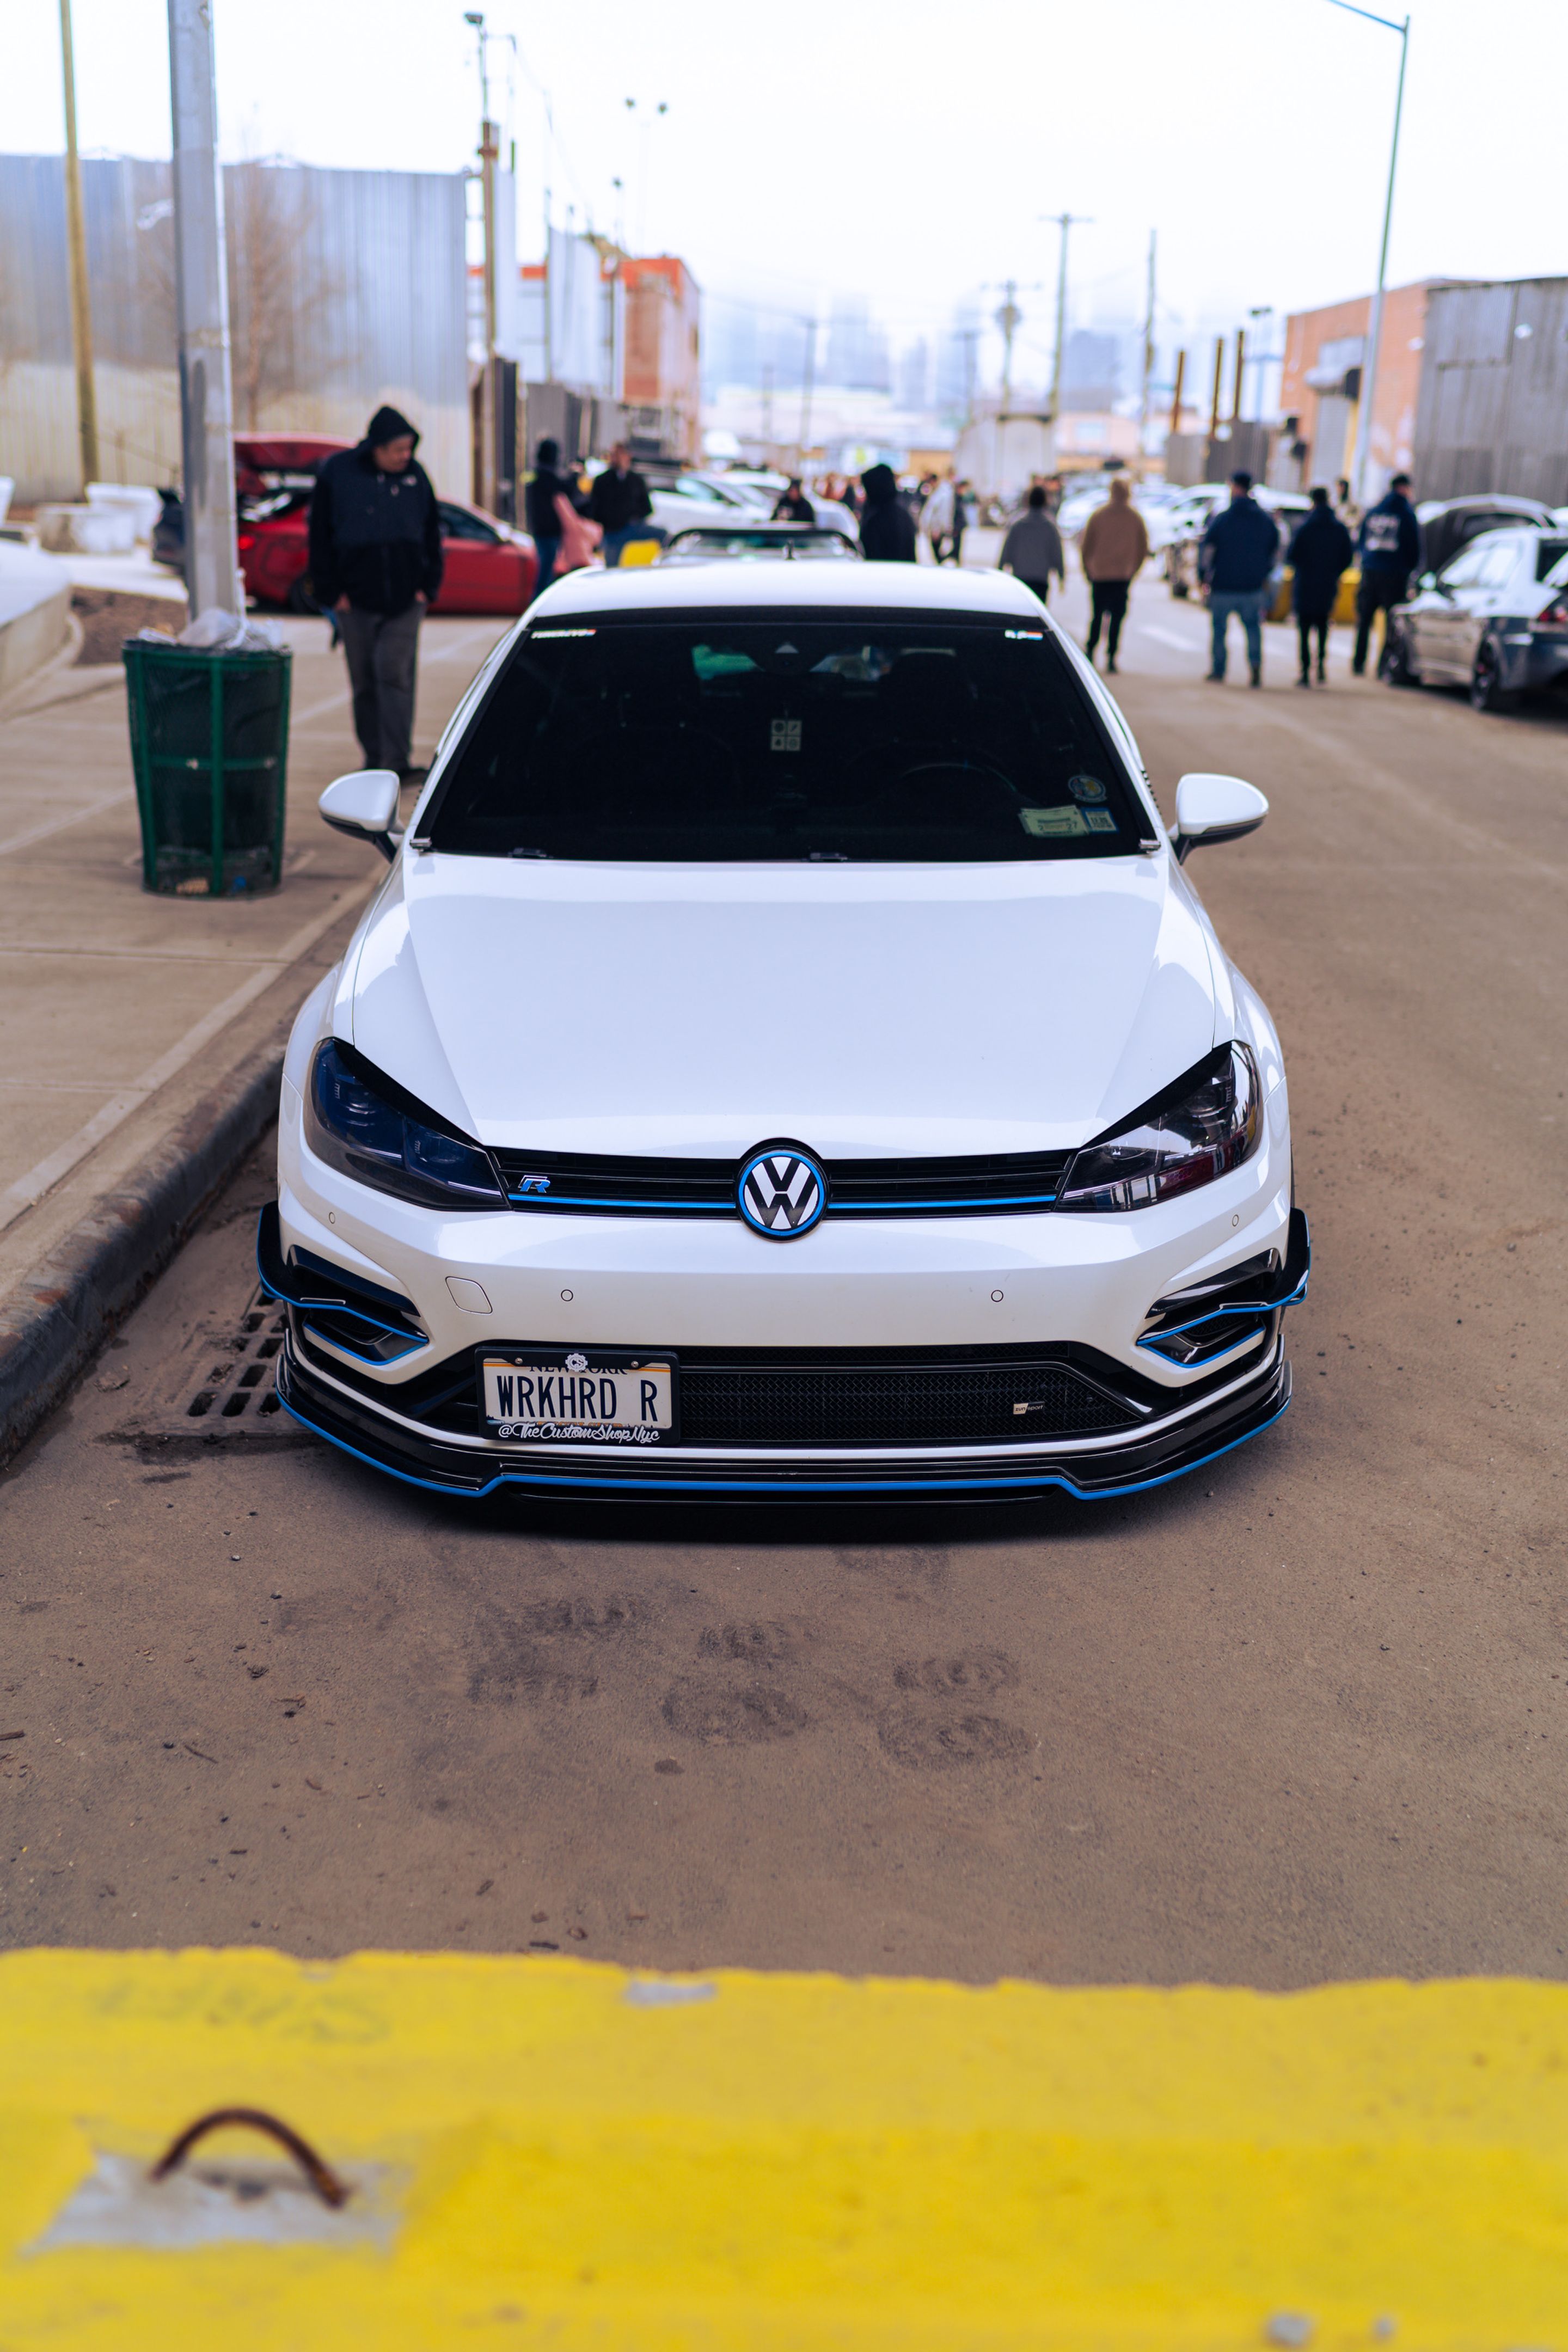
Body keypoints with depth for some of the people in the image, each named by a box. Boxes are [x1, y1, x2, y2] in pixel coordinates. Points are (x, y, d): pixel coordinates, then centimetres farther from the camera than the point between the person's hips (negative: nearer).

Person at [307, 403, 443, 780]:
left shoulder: (416, 475, 5)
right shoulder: (337, 473, -2)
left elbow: (431, 534, 12)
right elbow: (320, 537, 0)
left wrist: (428, 586, 3)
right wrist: (331, 591, -5)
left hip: (405, 598, 0)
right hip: (356, 598, 0)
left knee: (395, 674, -9)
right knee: (364, 681, 6)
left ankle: (397, 760, -9)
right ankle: (374, 757, 17)